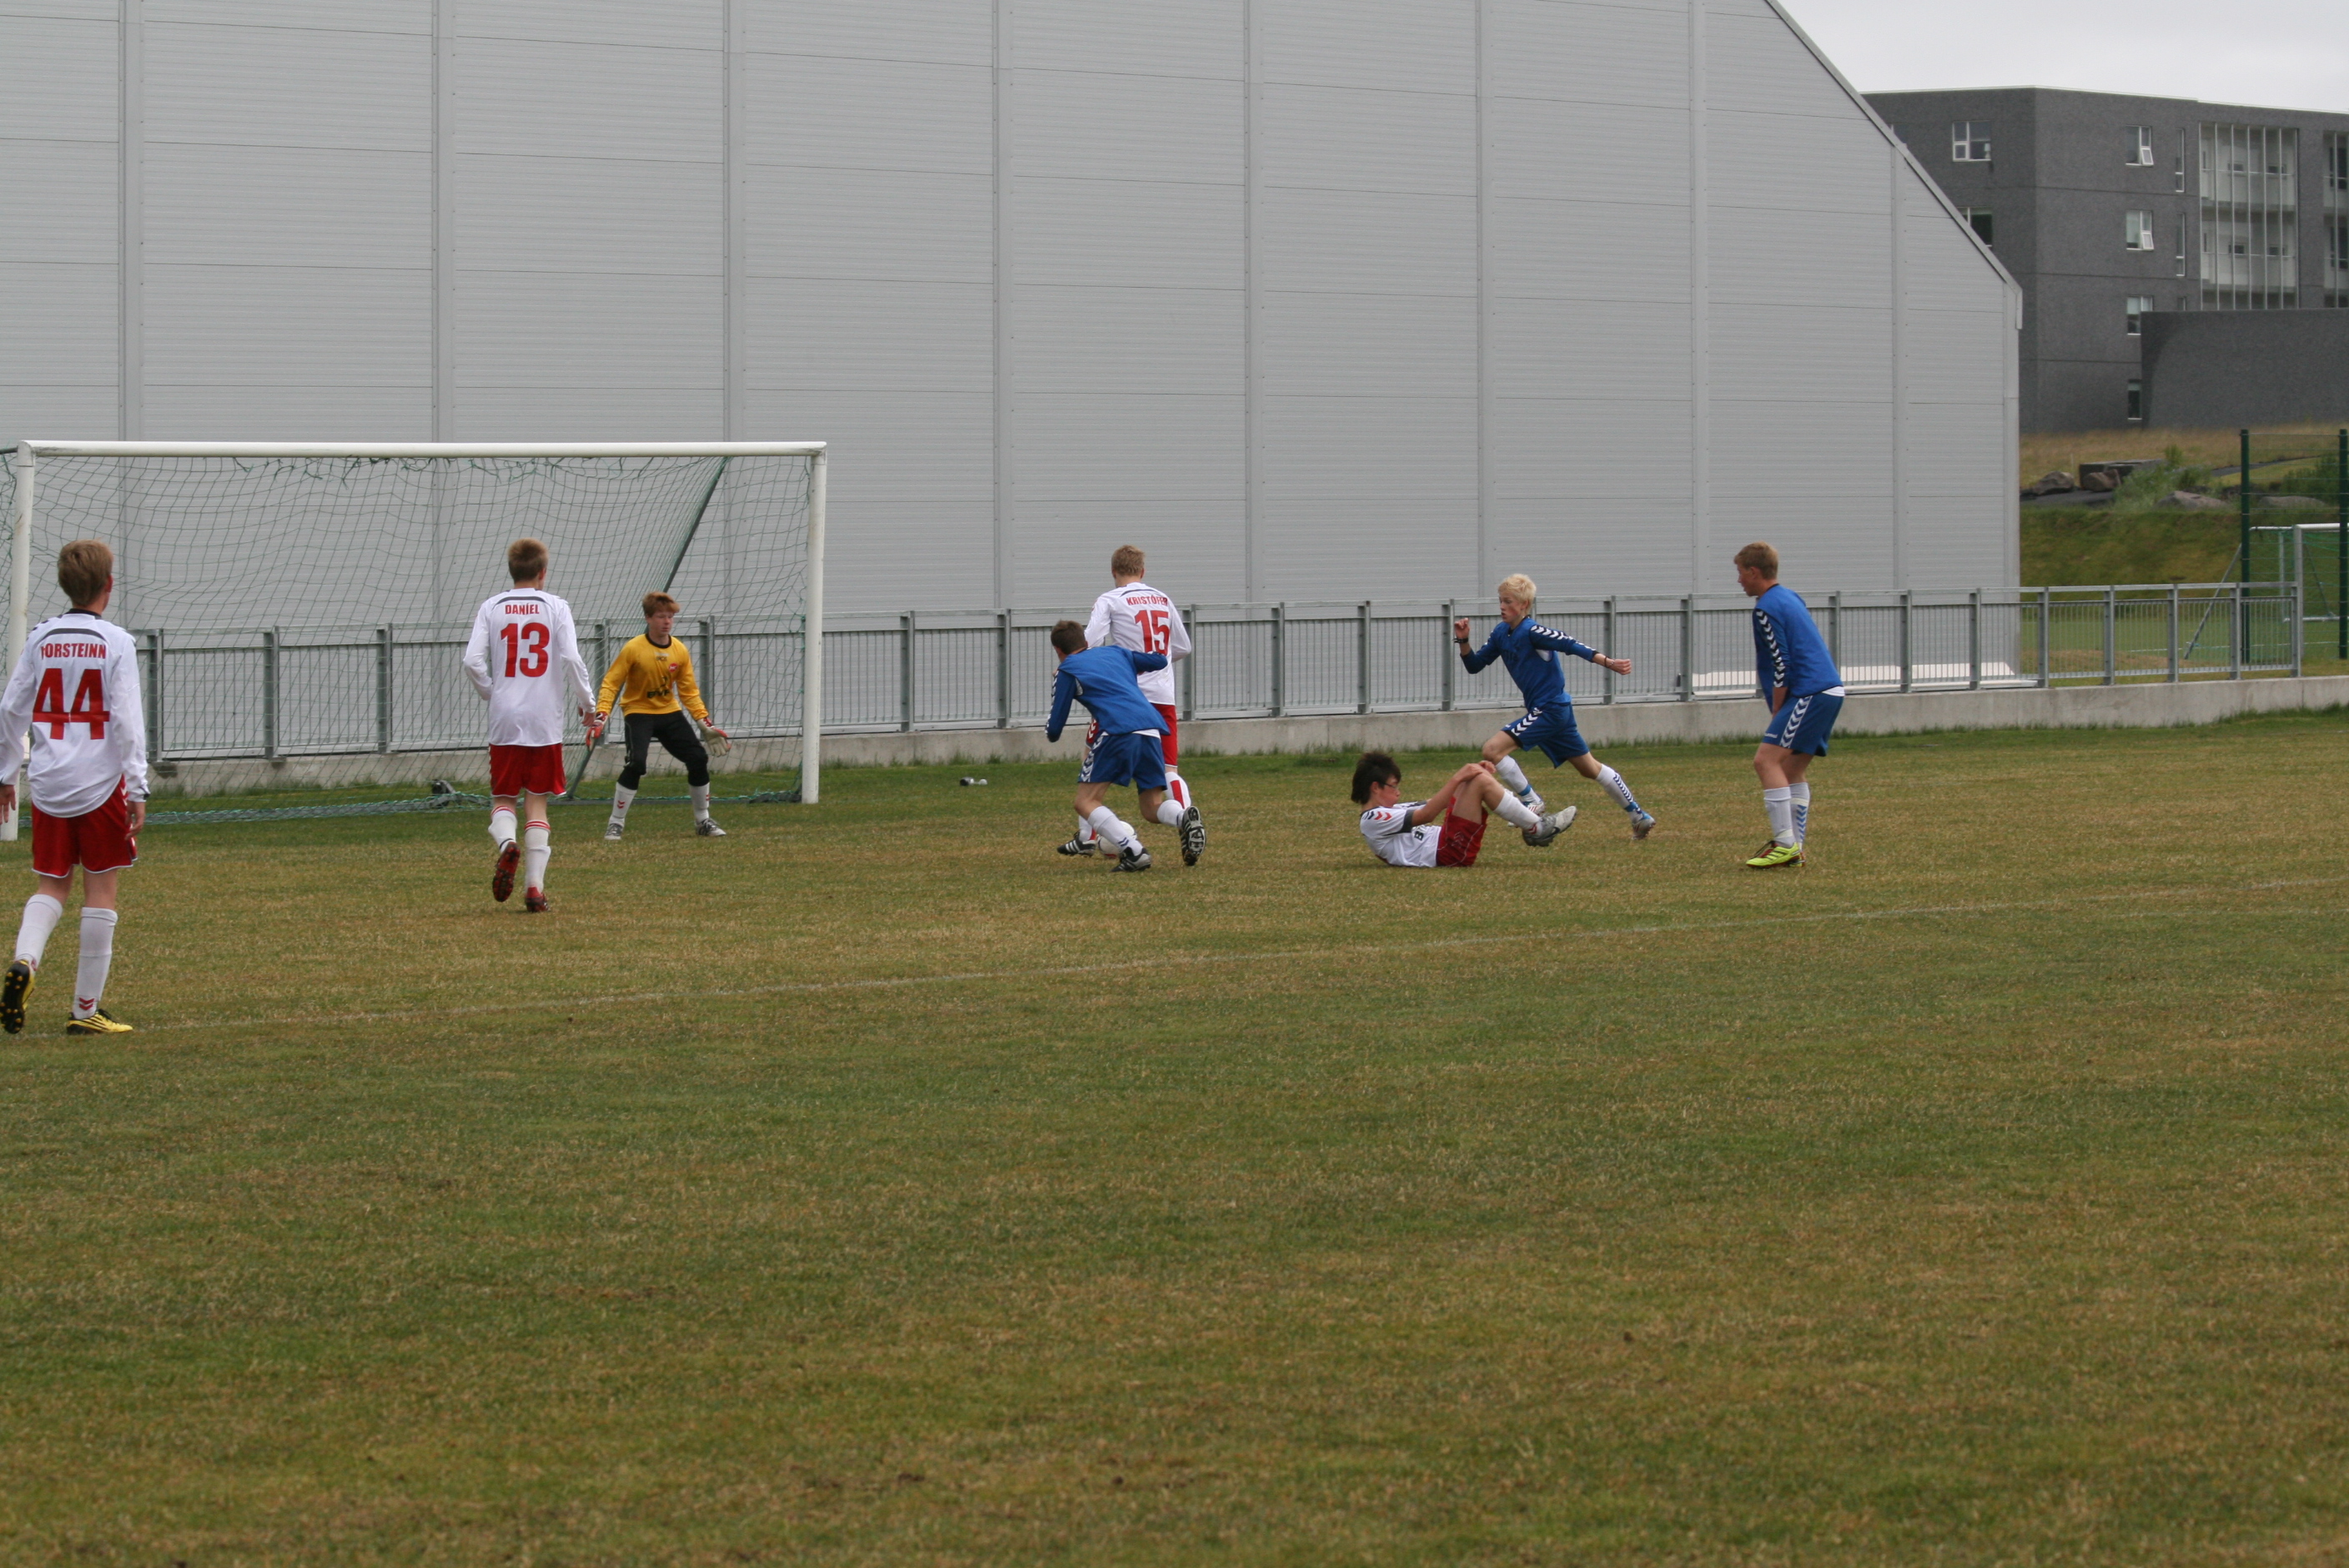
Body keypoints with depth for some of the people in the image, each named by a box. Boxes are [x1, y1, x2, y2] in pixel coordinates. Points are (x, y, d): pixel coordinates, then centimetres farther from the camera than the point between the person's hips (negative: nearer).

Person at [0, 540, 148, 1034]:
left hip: (48, 784, 4)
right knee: (100, 891, 4)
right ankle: (86, 1010, 5)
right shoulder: (115, 643, -7)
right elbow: (126, 720, -11)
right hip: (100, 784, -4)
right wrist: (138, 790, -9)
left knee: (50, 886, 13)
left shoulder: (41, 639, 5)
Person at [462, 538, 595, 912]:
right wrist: (587, 702, 5)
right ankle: (534, 885, -1)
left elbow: (473, 661, -6)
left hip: (504, 721, 0)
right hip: (545, 722, 0)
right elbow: (571, 660, -9)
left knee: (503, 797, 12)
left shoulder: (491, 607, 3)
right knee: (538, 802, 7)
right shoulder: (555, 607, 0)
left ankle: (507, 844, -21)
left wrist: (492, 694, 11)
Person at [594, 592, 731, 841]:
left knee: (698, 759, -2)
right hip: (638, 712, -5)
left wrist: (706, 724, 0)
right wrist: (602, 715, -24)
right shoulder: (634, 649, -14)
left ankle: (703, 822, 17)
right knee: (637, 763, -26)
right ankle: (616, 824, -12)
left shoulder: (680, 651, -1)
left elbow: (689, 692, 7)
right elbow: (611, 683, -11)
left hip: (670, 712, 5)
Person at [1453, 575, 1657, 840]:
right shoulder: (1501, 633, 8)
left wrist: (1608, 663, -31)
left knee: (1493, 750, -17)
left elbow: (1571, 645, -22)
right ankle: (1641, 818, 26)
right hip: (1542, 711, 9)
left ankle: (1531, 801, -4)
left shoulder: (1531, 631, -17)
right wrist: (1463, 641, -4)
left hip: (1550, 709, -9)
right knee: (1590, 768, 17)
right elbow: (1474, 665, 14)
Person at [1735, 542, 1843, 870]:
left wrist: (1776, 714, -4)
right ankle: (1794, 848, 12)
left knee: (1766, 759, -13)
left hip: (1810, 693, -10)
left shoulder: (1767, 608, -10)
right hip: (1831, 689, 10)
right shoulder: (1790, 597, 20)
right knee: (1793, 768, 14)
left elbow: (1781, 667, -13)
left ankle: (1785, 843, -19)